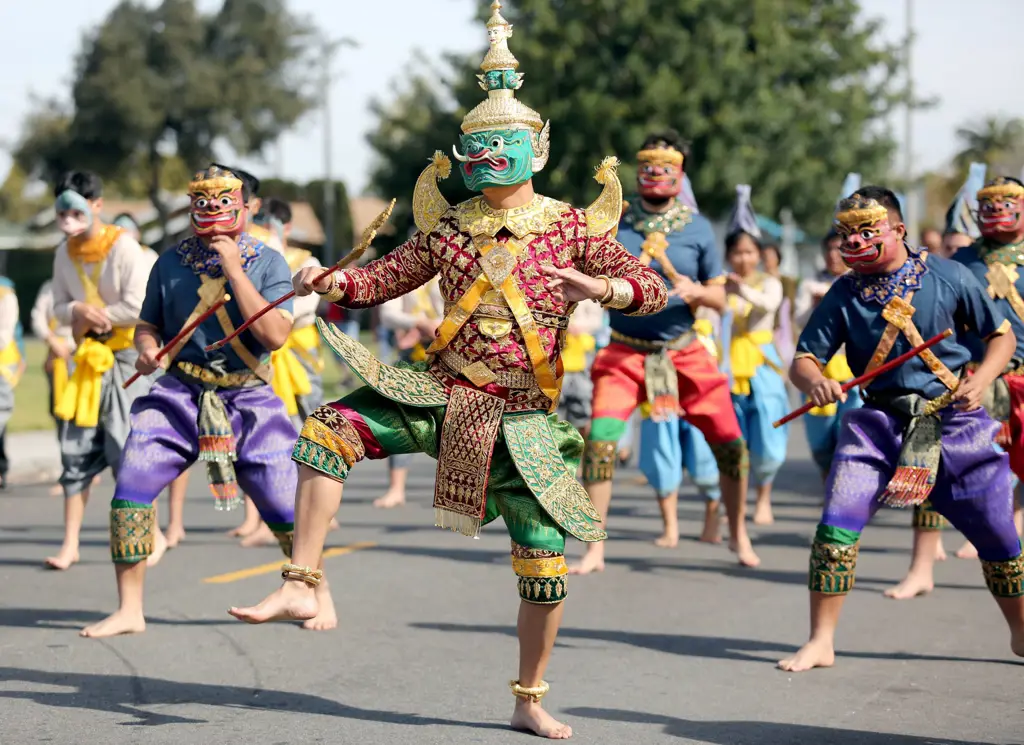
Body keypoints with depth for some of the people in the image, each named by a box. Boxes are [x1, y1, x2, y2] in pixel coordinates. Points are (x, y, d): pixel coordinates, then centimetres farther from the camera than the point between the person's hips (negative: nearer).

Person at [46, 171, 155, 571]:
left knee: (126, 446, -7)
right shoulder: (65, 253, 5)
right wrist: (79, 311, -14)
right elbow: (60, 308, 9)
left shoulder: (123, 246, -15)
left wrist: (92, 317, -11)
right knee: (76, 445, 3)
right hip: (89, 357, 6)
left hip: (127, 355, -6)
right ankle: (70, 544, 6)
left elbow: (137, 307, -19)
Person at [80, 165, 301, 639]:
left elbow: (275, 336, -17)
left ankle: (319, 593, 24)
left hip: (248, 399, -2)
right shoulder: (171, 263, 4)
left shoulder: (268, 263, -4)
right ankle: (129, 610, -3)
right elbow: (148, 324, 15)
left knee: (284, 507, -3)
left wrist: (233, 268, -18)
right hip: (180, 395, 2)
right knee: (131, 484, -14)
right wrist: (146, 348, -10)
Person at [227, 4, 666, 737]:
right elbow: (388, 275, 16)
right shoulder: (450, 227, 8)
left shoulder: (571, 227, 1)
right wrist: (340, 281, -6)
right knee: (329, 429, -20)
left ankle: (530, 701, 14)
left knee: (545, 562, -4)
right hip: (441, 389, 2)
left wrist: (606, 288, -25)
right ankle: (301, 586, -18)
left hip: (521, 414, -2)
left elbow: (654, 289, -3)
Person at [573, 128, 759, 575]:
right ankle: (594, 551, -9)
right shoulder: (614, 222, -1)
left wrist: (696, 291, -18)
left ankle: (738, 535, 24)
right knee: (600, 440, -19)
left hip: (684, 352, 2)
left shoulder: (698, 228, 2)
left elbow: (719, 299, 3)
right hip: (625, 353, -1)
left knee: (730, 442, 0)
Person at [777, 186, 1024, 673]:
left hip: (955, 421, 0)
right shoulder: (844, 294, -1)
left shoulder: (948, 277, -5)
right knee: (837, 523, -16)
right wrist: (813, 380, -24)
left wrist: (979, 382, -13)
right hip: (880, 423, 1)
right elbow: (804, 358, 0)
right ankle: (820, 642, -4)